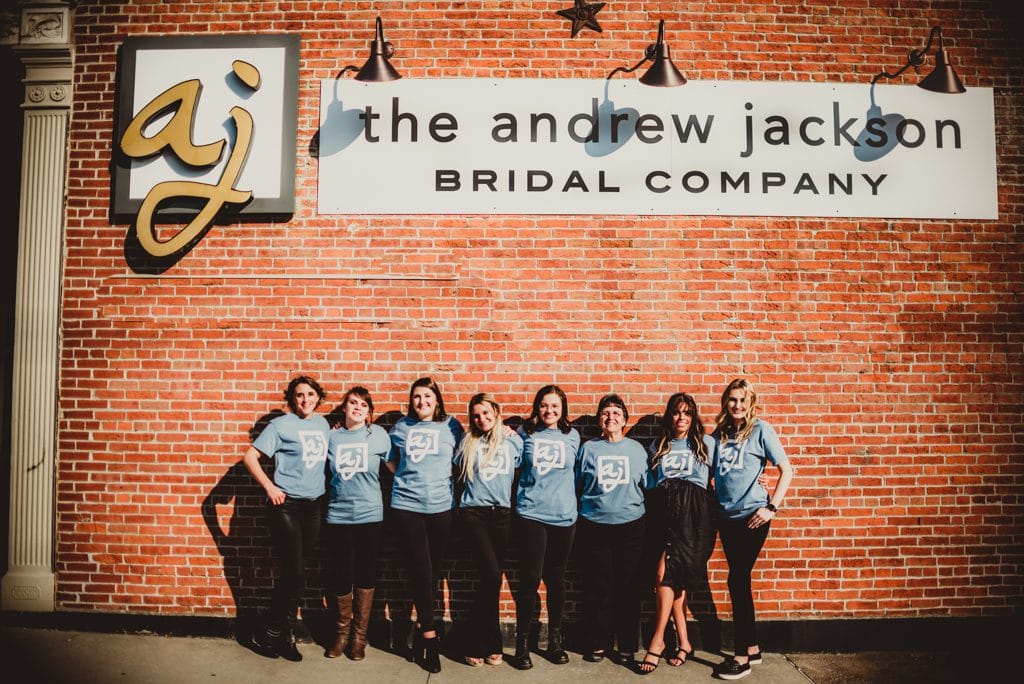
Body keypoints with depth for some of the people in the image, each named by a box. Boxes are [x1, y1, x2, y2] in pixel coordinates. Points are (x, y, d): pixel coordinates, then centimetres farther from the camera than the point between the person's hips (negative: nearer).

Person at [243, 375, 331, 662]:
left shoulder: (323, 423, 10)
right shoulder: (281, 425, -6)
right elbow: (250, 456, -7)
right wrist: (269, 487, -12)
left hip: (313, 506, 5)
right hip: (286, 505, -5)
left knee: (294, 573, 10)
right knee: (294, 572, -6)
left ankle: (282, 632, 23)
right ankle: (271, 634, 12)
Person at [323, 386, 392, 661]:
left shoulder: (378, 435, -1)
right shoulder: (332, 436, 4)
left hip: (369, 515, -1)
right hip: (338, 516, 1)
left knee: (365, 576, 7)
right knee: (340, 576, 6)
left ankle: (359, 635, 23)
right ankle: (343, 631, 27)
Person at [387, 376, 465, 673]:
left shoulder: (452, 426, 4)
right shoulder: (401, 427, 7)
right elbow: (391, 461, 18)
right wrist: (406, 477, 7)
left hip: (440, 506, 1)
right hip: (407, 506, 0)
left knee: (433, 571, 8)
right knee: (421, 569, -6)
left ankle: (423, 631, 24)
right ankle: (430, 635, 6)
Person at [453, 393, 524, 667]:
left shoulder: (514, 441, 8)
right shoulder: (468, 443, 8)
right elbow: (457, 474, 17)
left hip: (502, 513, 2)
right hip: (473, 513, -1)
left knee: (488, 577, 4)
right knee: (492, 575, -13)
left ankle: (480, 643, 17)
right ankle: (489, 643, 1)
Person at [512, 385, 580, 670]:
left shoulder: (572, 437, 7)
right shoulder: (525, 433, 1)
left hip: (563, 516, 2)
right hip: (531, 515, -2)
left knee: (556, 579, 11)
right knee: (530, 579, -5)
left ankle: (555, 640, 26)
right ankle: (522, 643, 11)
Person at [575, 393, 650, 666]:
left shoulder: (636, 448, 6)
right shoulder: (588, 448, 5)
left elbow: (647, 484, 11)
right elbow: (576, 484, 10)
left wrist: (633, 504, 5)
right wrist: (586, 508, 4)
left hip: (630, 525, 0)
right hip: (594, 525, 0)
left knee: (628, 587, 4)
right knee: (597, 587, 4)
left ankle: (627, 646, 17)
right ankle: (598, 643, 18)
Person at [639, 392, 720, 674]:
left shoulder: (707, 443, 12)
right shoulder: (658, 446, 18)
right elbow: (650, 482, 19)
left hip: (694, 512, -3)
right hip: (665, 510, 3)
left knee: (669, 570, -13)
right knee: (677, 572, -5)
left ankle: (658, 639, -8)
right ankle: (683, 641, 3)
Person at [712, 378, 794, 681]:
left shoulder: (761, 430, -4)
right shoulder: (719, 433, 10)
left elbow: (786, 470, -5)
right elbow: (710, 472, 18)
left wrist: (772, 507, -11)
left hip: (751, 516, -5)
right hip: (727, 517, 5)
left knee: (737, 580, -6)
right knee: (740, 580, 11)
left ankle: (742, 656, 4)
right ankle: (752, 647, 25)